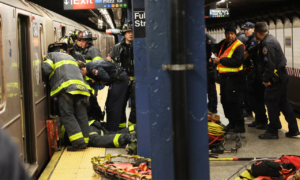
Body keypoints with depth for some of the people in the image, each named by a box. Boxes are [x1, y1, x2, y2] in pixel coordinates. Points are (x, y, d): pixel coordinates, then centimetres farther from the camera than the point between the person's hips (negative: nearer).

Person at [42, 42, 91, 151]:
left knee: (68, 115, -6)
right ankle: (84, 141, 6)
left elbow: (46, 69, 0)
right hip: (81, 87, 5)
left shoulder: (50, 56, 17)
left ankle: (78, 141, -17)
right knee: (81, 116, 7)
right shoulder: (70, 57, 35)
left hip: (66, 88, -5)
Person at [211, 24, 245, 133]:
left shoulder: (239, 46, -11)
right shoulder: (224, 43, 14)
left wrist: (221, 60, -20)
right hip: (223, 76, 9)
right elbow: (216, 48, 36)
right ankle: (231, 122, 24)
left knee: (234, 101, -10)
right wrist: (215, 54, 14)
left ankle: (239, 125, -4)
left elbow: (236, 62, -23)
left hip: (233, 77, -9)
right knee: (225, 101, 13)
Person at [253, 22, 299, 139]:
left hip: (276, 77, -10)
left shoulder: (267, 44, -20)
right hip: (281, 75, 10)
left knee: (272, 103, -1)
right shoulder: (270, 39, 12)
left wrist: (266, 79, -16)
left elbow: (270, 64, -23)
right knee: (283, 102, 15)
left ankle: (272, 131, 7)